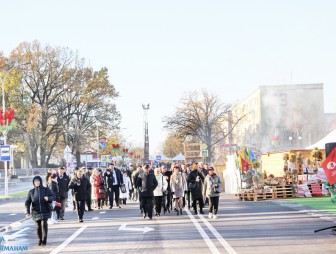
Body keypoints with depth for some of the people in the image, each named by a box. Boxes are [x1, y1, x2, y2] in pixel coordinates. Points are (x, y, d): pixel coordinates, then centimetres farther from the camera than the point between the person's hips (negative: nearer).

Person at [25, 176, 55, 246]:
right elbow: (27, 202, -2)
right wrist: (27, 212, -15)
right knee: (38, 226, 4)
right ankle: (40, 239, 26)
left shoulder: (46, 190, -1)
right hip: (36, 212, 2)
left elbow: (53, 196, -3)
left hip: (45, 211, -2)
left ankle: (44, 240, -3)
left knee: (44, 224, -15)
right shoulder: (31, 192, 1)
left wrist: (48, 198, -26)